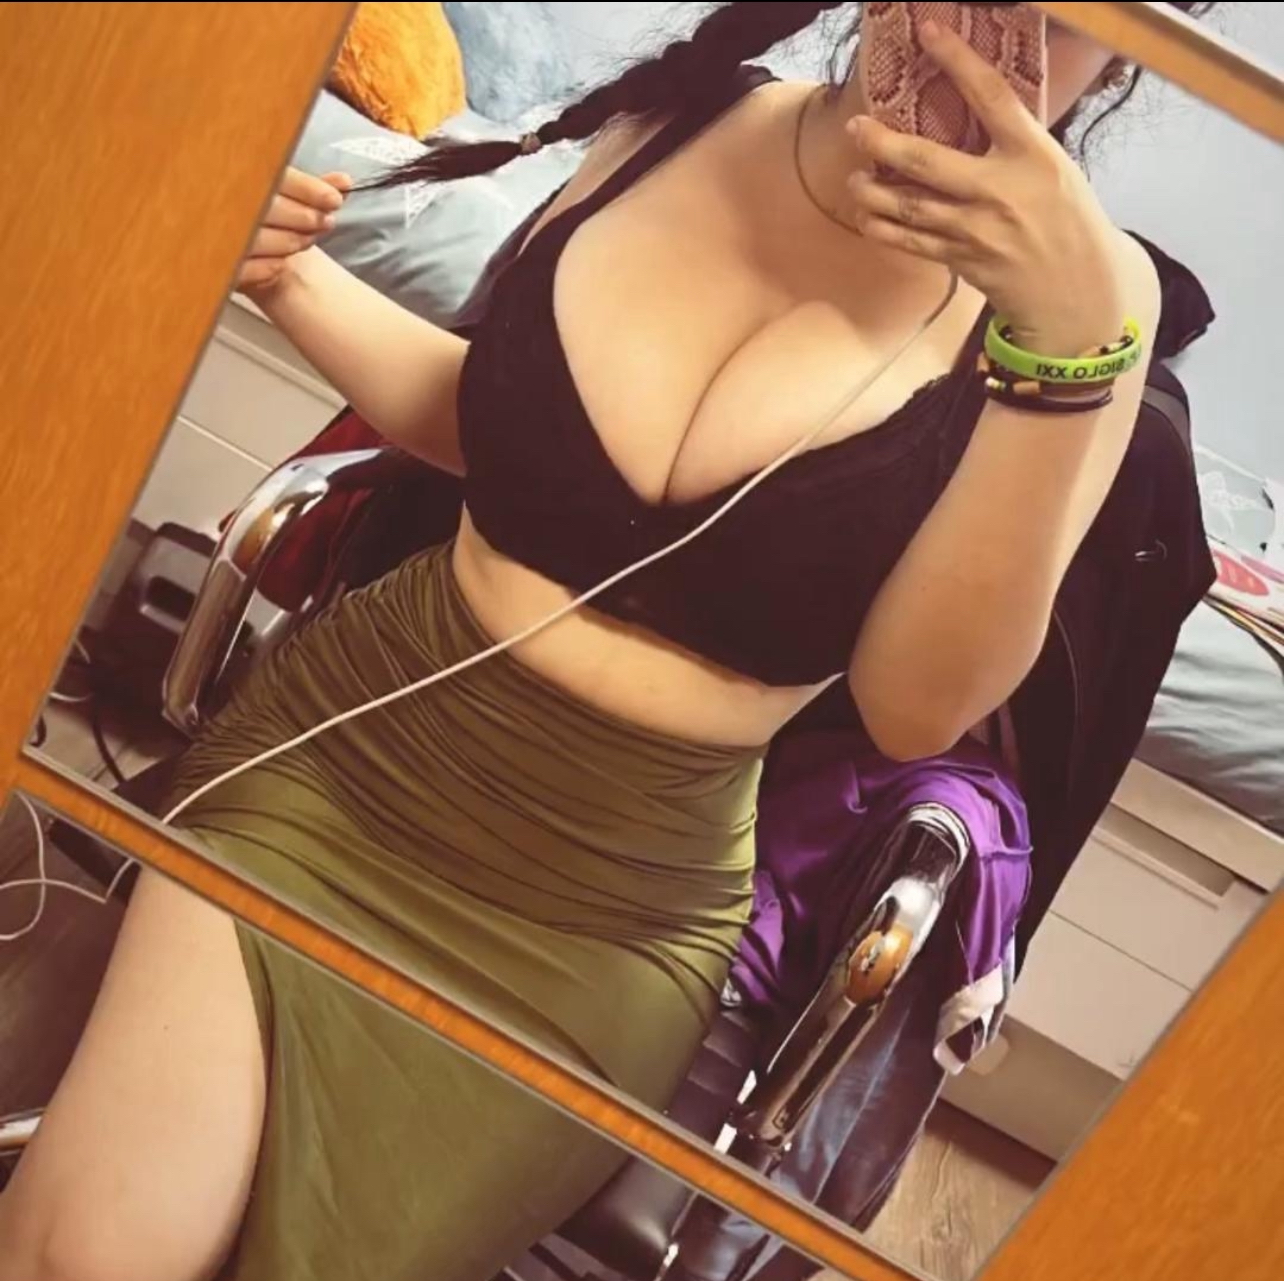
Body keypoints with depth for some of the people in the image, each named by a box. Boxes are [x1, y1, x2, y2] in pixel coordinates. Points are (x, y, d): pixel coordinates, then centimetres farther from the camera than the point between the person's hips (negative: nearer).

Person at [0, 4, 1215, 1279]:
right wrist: (289, 277, -1)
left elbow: (916, 701, -20)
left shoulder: (1086, 286, -11)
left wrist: (1067, 348, -30)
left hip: (597, 911, -2)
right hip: (340, 755, 2)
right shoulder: (685, 123, -2)